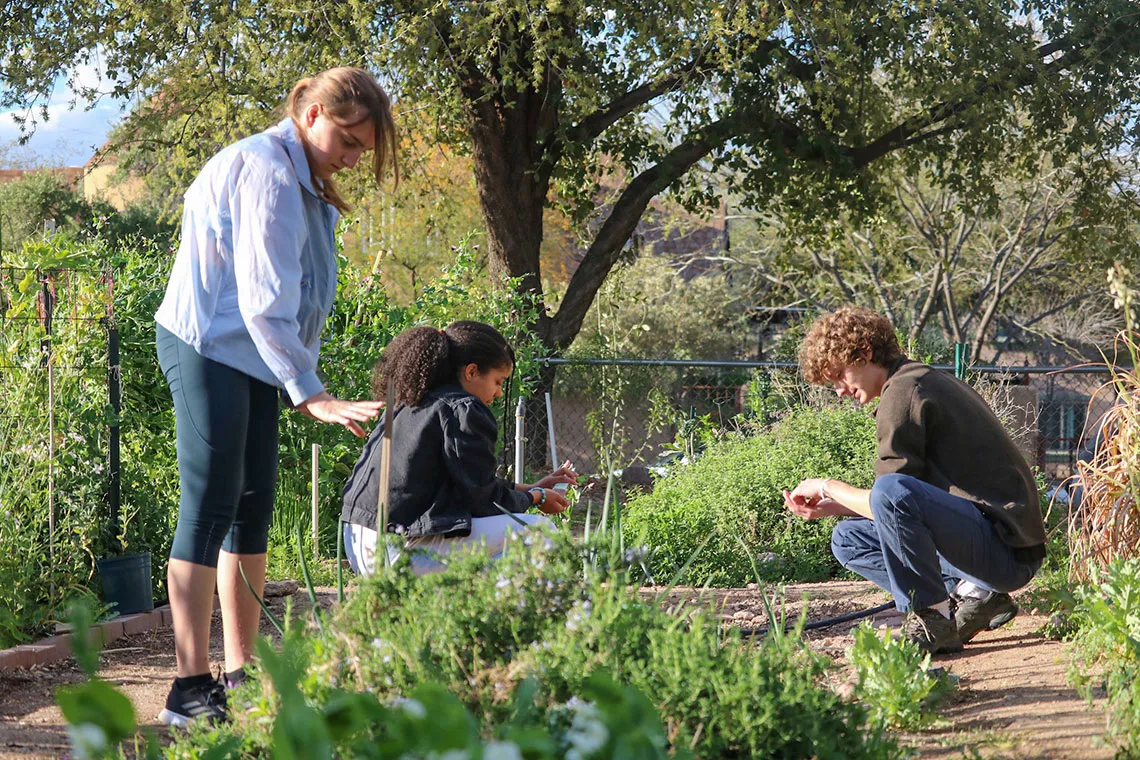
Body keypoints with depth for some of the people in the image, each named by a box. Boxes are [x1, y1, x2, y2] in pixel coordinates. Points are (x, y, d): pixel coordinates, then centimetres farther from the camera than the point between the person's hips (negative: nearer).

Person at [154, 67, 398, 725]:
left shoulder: (304, 183, 16)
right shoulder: (266, 170, -16)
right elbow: (263, 298, -22)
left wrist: (302, 383, 8)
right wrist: (311, 393, -24)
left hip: (253, 357, 10)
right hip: (210, 349, -10)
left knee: (253, 509, 8)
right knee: (211, 508, -11)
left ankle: (241, 674, 13)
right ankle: (191, 689, -10)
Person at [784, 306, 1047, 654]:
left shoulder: (903, 391, -12)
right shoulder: (927, 379, 19)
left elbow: (892, 499, -15)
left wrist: (828, 487, 3)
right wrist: (831, 506, 14)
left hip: (1007, 551, -11)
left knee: (893, 493, -33)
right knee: (847, 539, 15)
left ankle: (932, 622, -16)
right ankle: (973, 593, 3)